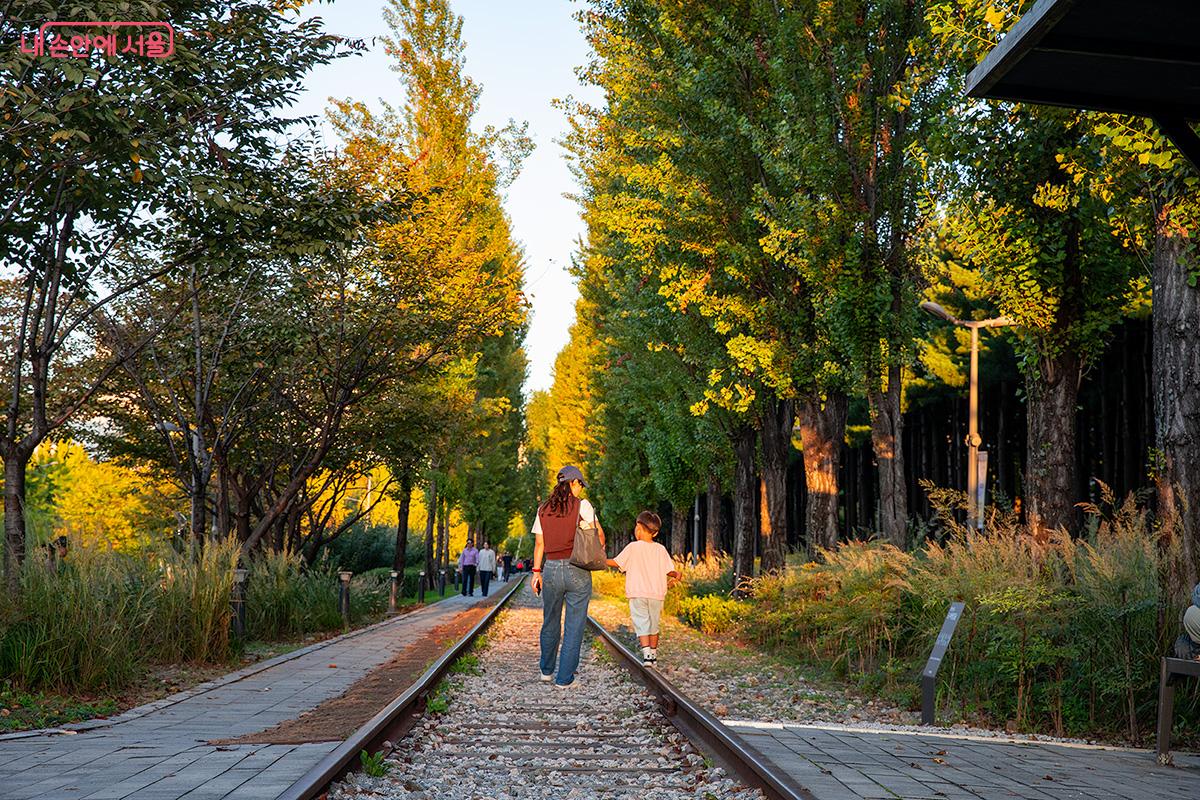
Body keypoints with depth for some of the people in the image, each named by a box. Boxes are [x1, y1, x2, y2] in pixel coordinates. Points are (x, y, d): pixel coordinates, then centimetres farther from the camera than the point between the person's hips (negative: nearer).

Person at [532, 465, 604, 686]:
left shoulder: (543, 509, 6)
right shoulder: (582, 505, -6)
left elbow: (539, 544, 7)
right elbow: (600, 536, -4)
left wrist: (536, 572, 11)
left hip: (551, 569, 4)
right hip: (577, 571, -4)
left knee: (550, 622, 19)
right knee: (574, 625, 3)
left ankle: (547, 670, 34)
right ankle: (564, 677, 4)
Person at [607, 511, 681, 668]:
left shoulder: (633, 547, -6)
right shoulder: (661, 549, 3)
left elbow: (617, 562, 1)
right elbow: (670, 570, 0)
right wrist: (677, 575, 20)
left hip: (637, 594, -3)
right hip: (656, 594, 3)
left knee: (641, 624, -4)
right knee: (653, 625, 16)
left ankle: (646, 654, -19)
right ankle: (653, 654, 23)